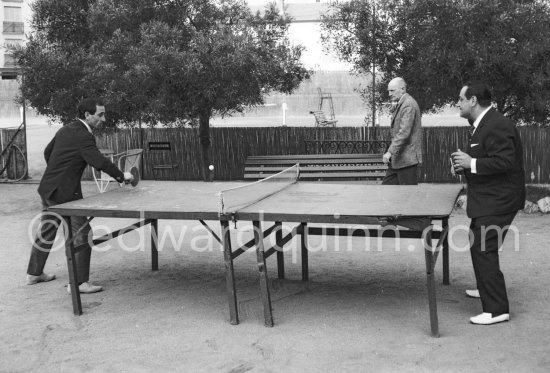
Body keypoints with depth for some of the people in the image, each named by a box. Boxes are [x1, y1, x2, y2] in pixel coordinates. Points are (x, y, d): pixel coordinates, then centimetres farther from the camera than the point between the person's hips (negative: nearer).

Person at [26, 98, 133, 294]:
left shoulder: (65, 129, 10)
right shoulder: (83, 136, -18)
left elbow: (47, 152, 22)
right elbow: (99, 162, -26)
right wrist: (121, 176, -14)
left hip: (48, 188, 10)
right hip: (64, 192, -10)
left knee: (46, 232, 21)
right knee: (82, 235, -4)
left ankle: (34, 273, 34)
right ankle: (78, 282, -2)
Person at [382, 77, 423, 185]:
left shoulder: (408, 104, -15)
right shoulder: (400, 104, 16)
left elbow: (404, 132, -23)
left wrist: (390, 152, -24)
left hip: (407, 159, -10)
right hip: (397, 158, 10)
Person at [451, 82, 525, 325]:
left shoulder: (497, 126, -21)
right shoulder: (482, 124, 13)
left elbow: (504, 162, -28)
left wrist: (472, 164, -22)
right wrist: (465, 163, 7)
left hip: (498, 201, -11)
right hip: (488, 199, 11)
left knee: (483, 249, -12)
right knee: (478, 244, 23)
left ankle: (497, 309, -6)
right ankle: (487, 289, 42)